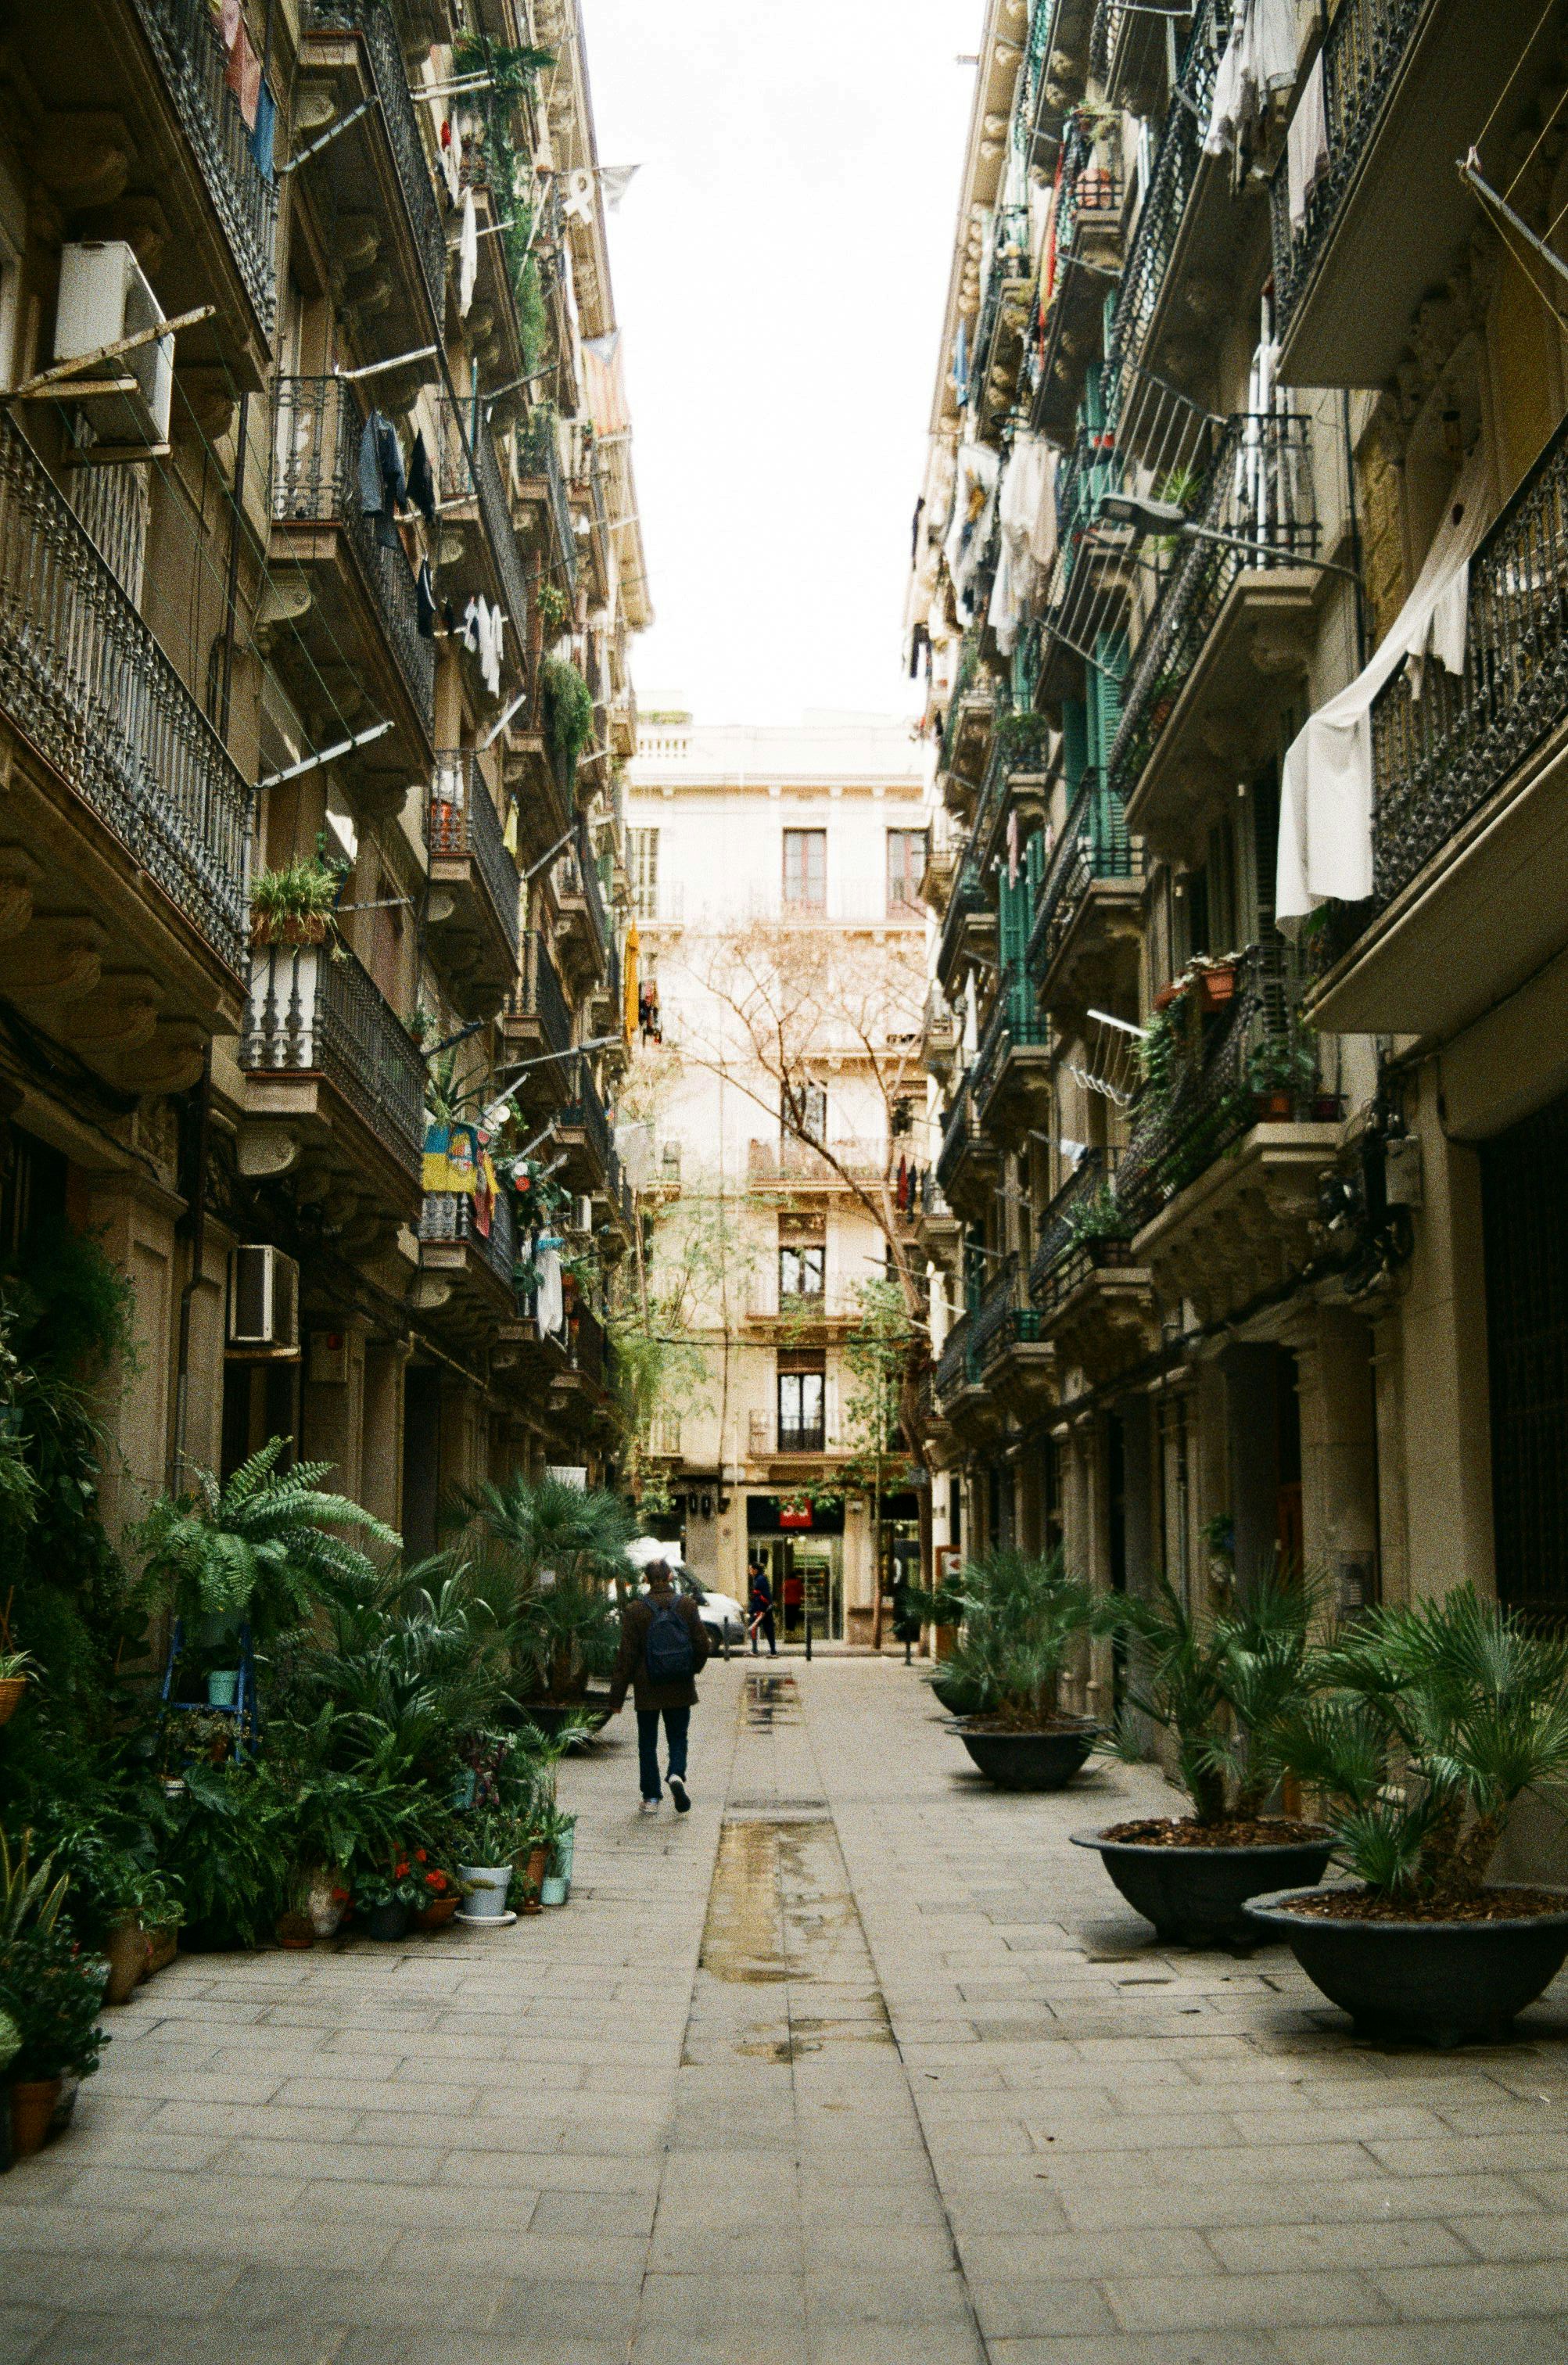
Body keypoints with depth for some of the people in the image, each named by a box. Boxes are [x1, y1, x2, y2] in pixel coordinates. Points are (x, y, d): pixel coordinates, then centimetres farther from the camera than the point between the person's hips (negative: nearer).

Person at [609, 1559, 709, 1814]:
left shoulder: (634, 1610, -9)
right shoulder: (687, 1605, -3)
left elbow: (626, 1656, -9)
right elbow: (702, 1646, 0)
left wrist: (617, 1696, -4)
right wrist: (693, 1669, 21)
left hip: (647, 1690, -1)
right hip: (681, 1689, 1)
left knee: (647, 1744, 11)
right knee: (678, 1736, 13)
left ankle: (651, 1797, 11)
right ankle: (676, 1774, -14)